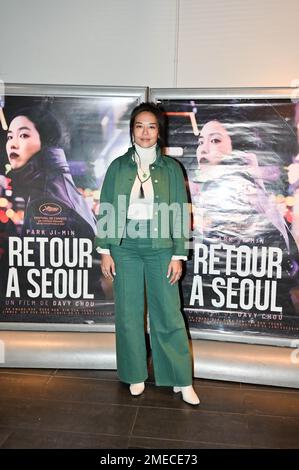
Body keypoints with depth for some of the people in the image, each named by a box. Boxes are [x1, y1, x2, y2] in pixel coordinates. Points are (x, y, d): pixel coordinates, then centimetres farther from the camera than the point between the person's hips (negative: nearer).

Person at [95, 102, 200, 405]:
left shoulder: (171, 168, 3)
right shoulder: (118, 167, 5)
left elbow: (179, 213, 2)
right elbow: (105, 211, 5)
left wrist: (178, 255, -3)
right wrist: (104, 251, 0)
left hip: (160, 249, -1)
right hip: (124, 248, 1)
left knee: (168, 315, 3)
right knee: (128, 314, 8)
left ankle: (182, 380, 18)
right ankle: (135, 375, 27)